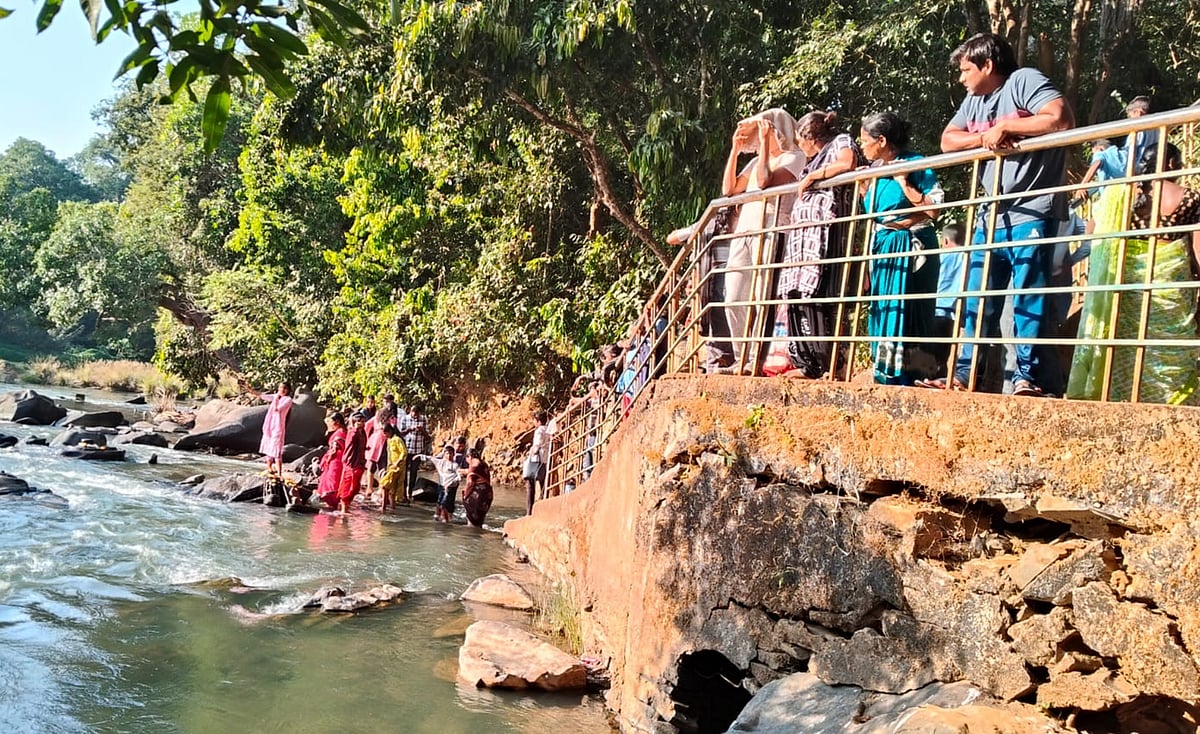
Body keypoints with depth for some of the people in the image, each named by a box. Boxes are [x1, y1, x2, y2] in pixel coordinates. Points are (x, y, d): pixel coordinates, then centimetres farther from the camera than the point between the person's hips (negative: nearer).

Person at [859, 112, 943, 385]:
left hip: (910, 247, -8)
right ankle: (884, 375, 16)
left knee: (904, 311, -8)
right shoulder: (875, 170, 10)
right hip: (883, 246, 8)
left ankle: (904, 378, -4)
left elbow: (934, 208, -17)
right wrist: (863, 187, 8)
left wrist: (904, 183, -17)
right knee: (882, 310, 9)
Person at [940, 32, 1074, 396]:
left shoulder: (1024, 81, -4)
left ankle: (1027, 377, -4)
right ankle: (964, 374, 12)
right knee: (976, 299, 7)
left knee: (1028, 299, -6)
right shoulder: (974, 100, 19)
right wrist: (984, 136, -5)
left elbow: (1061, 119, -18)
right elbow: (948, 140, 12)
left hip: (1032, 213, -8)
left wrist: (1003, 126, -11)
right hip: (992, 215, 8)